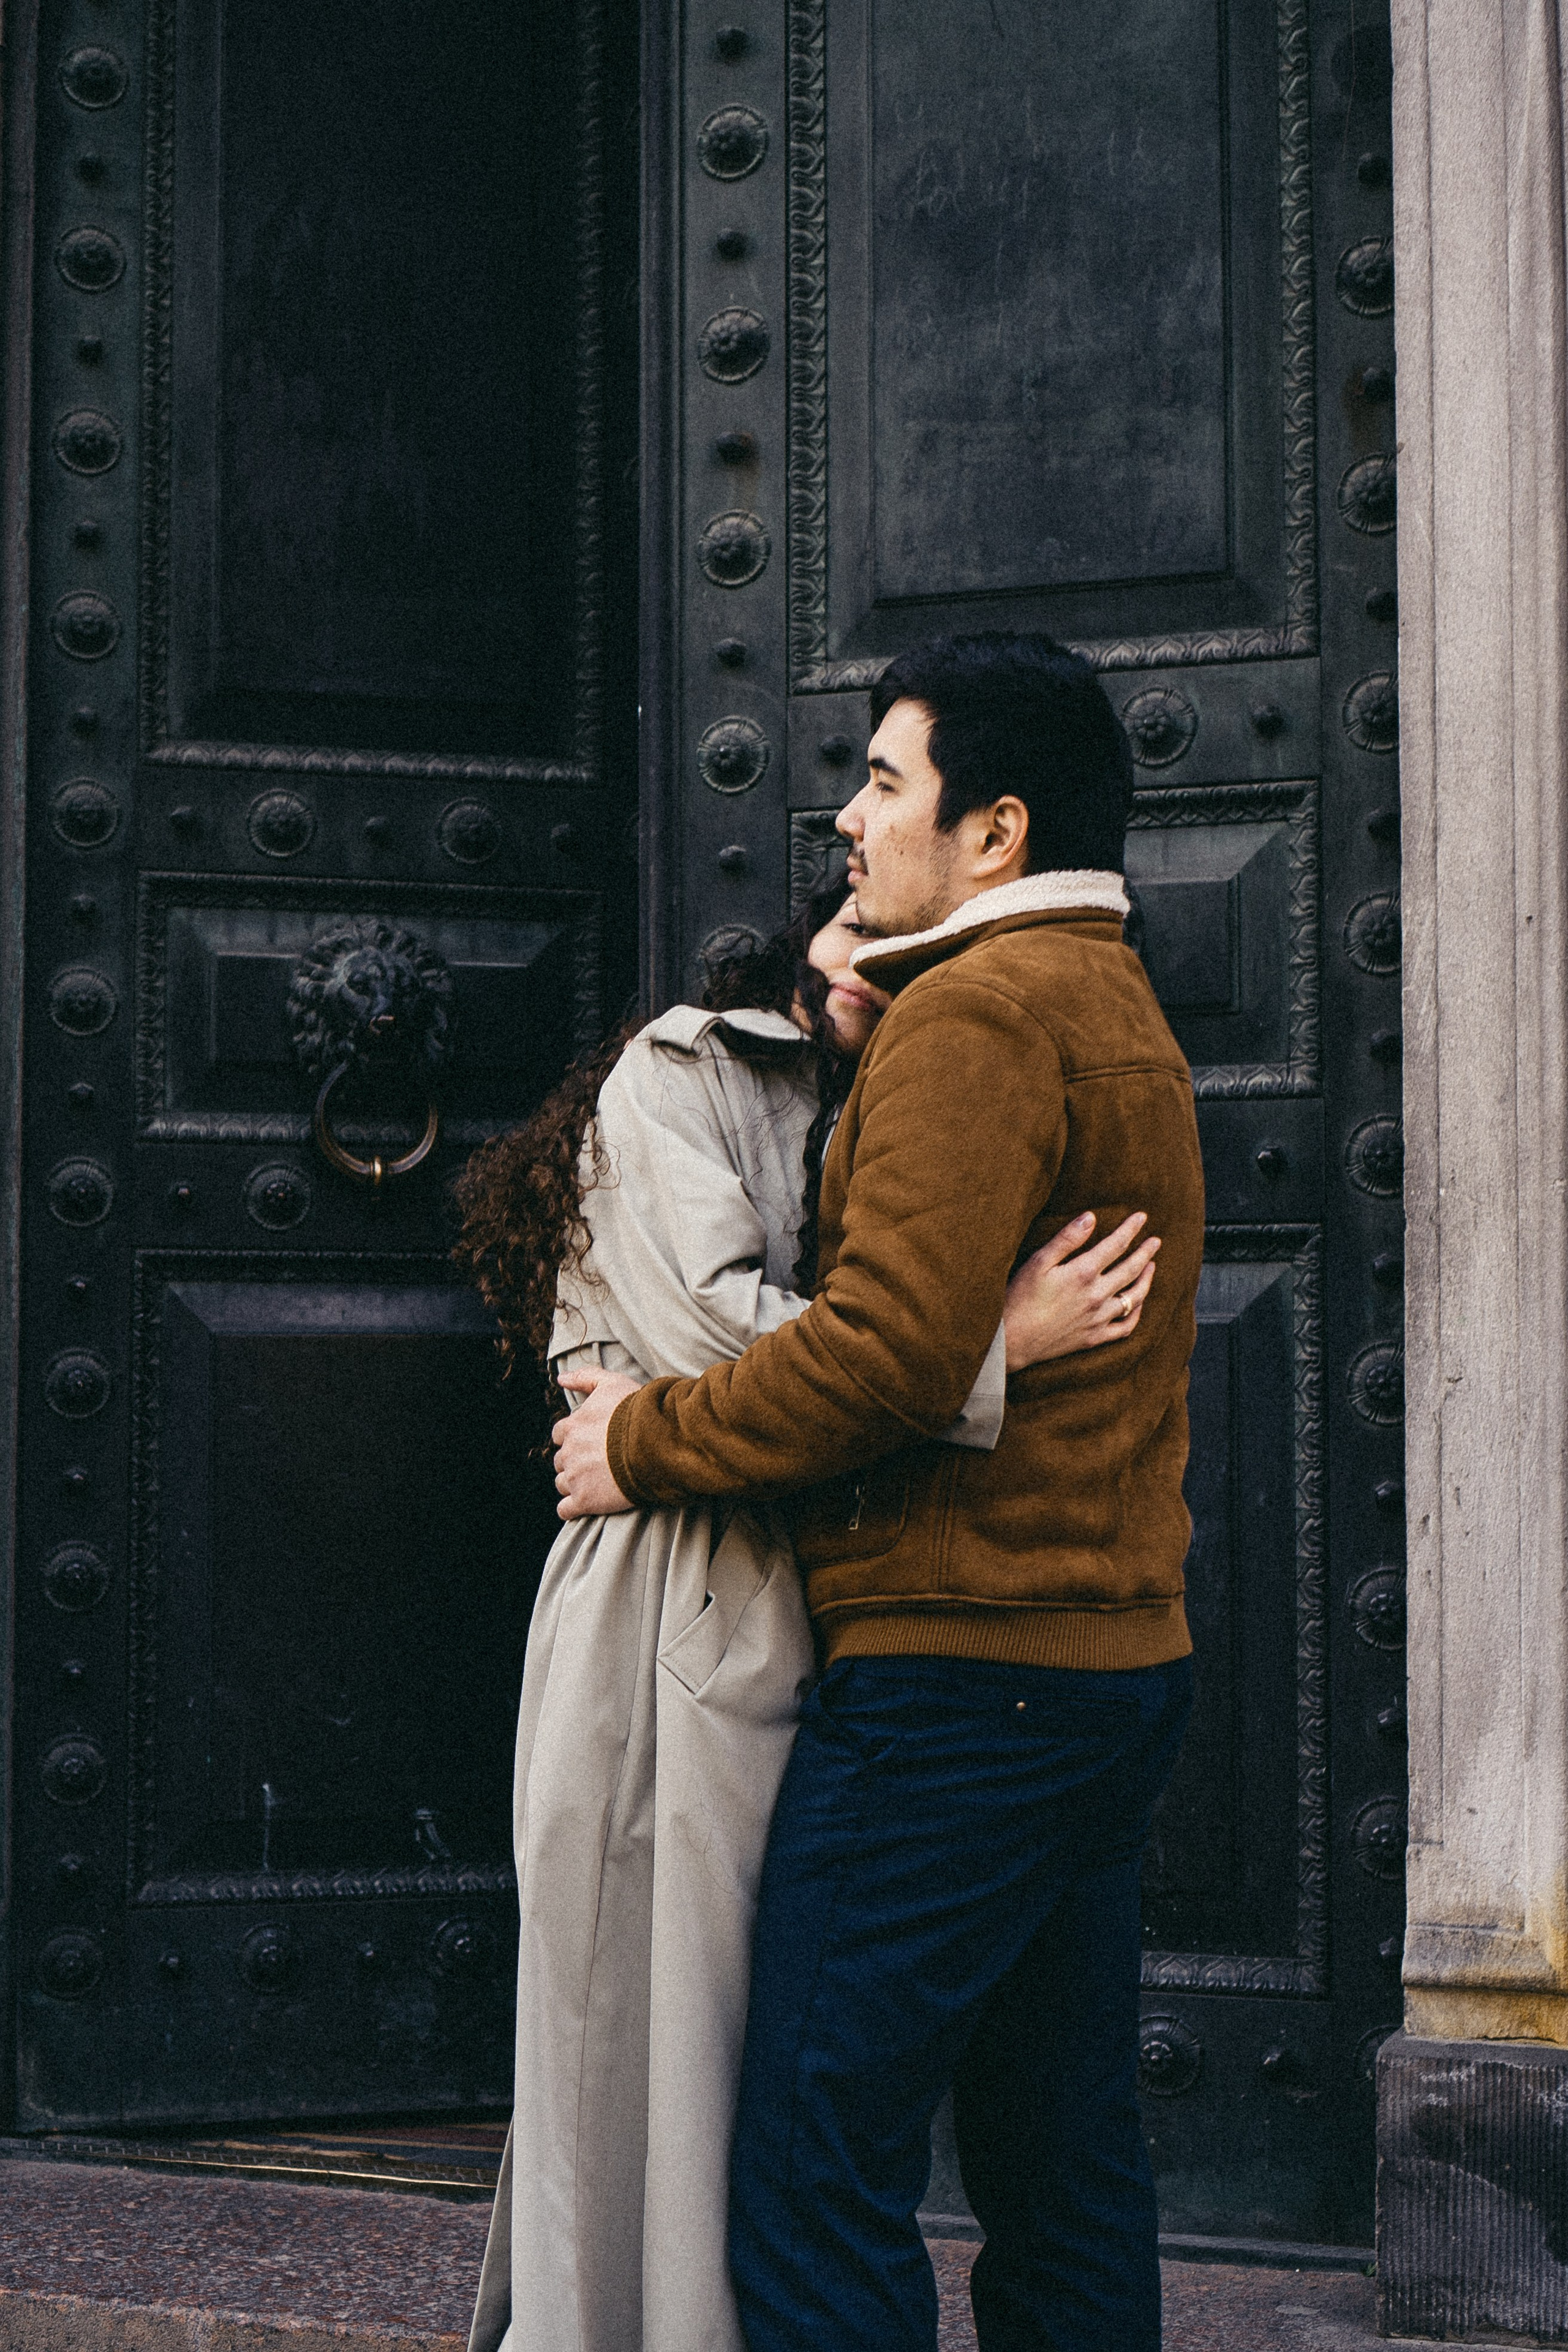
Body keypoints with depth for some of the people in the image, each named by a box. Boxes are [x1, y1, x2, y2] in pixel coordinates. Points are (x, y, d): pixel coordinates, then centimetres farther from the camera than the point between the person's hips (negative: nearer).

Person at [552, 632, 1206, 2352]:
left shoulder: (977, 1011, -12)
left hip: (956, 1669, -10)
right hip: (1117, 1653, 10)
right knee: (1063, 2167, 12)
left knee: (816, 2174, -7)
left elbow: (892, 1349, -21)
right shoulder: (1121, 1013, 20)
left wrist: (646, 1438, -9)